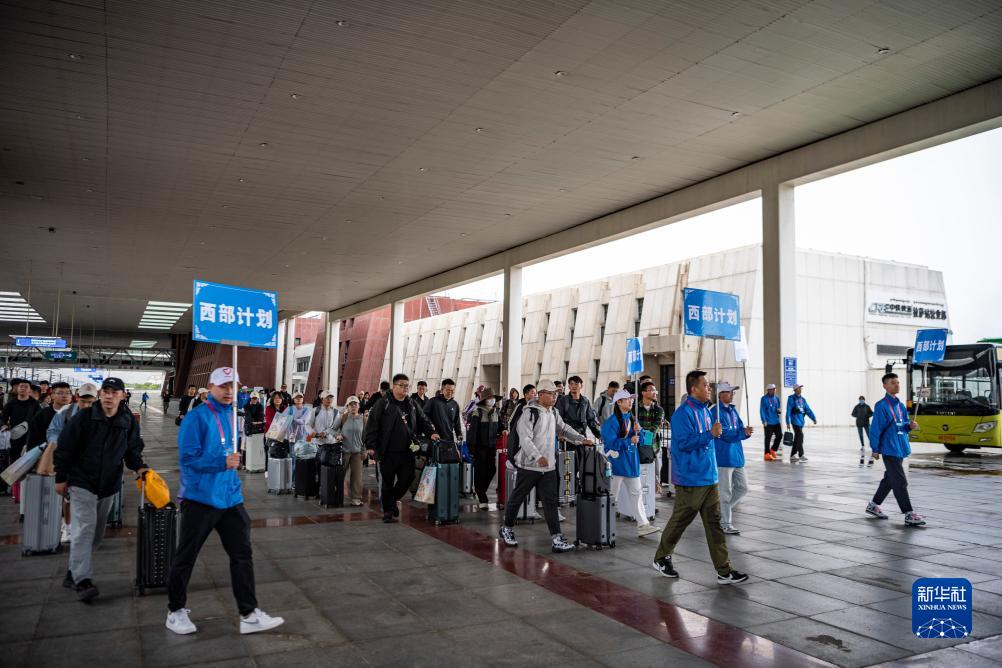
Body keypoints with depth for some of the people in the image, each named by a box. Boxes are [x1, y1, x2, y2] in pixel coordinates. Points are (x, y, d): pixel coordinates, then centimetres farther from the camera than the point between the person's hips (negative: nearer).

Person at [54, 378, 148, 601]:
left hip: (108, 486, 5)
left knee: (96, 533, 12)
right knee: (84, 528, -15)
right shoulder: (84, 417, -10)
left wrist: (139, 467, -12)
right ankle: (82, 580, -16)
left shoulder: (128, 421, -1)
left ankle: (73, 573, 28)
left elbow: (133, 449, 7)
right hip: (81, 484, -5)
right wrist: (61, 478, -4)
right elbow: (64, 448, -5)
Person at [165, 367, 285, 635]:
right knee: (186, 557, 9)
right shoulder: (197, 417, -13)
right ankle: (176, 611, 28)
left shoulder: (232, 415, 10)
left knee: (242, 554, 5)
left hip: (230, 497, 7)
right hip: (200, 498, -6)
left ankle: (249, 615, 11)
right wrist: (222, 463, -26)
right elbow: (188, 457, -19)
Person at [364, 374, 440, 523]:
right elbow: (372, 425, -8)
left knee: (408, 478, 6)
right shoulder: (383, 403, -6)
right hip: (388, 452, -5)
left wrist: (431, 432, 3)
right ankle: (388, 511, 20)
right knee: (388, 482, 5)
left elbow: (423, 420, 21)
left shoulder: (411, 404, 12)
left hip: (407, 452, 5)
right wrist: (370, 446, -12)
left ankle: (392, 500, 31)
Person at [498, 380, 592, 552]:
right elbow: (525, 439, -23)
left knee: (550, 502, 1)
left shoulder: (553, 412, 11)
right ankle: (507, 529, 29)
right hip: (529, 465, -6)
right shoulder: (529, 413, -15)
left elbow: (564, 429, 22)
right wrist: (538, 457, -35)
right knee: (517, 498, 9)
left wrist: (582, 440, 9)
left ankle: (557, 539, -1)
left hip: (549, 467, 6)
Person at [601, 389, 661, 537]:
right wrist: (629, 441, -17)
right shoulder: (611, 422, -13)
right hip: (617, 462, -7)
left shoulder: (632, 419, 11)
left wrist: (638, 432, -4)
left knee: (636, 493, 7)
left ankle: (643, 525, 11)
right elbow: (611, 443, -20)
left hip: (631, 463, 7)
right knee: (612, 495, 3)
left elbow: (639, 440, 16)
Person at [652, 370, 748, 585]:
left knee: (714, 523, 7)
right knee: (679, 521, 6)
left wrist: (716, 433, 9)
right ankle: (661, 559, 25)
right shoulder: (683, 413, -16)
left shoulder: (704, 410, 12)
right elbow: (683, 442, -24)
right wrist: (710, 434, -23)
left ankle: (724, 571, 10)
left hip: (709, 478, 8)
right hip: (690, 480, -8)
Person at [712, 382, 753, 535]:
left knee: (743, 488, 13)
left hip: (737, 456, 8)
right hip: (723, 458, -8)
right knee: (725, 492, -1)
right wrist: (743, 433, -18)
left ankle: (723, 509, 29)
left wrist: (746, 432, -12)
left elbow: (741, 429, 9)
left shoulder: (733, 410, 14)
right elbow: (725, 434, -19)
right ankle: (726, 524, 9)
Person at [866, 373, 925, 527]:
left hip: (900, 449, 9)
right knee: (900, 482, -8)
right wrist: (875, 449, -13)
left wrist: (910, 425, -4)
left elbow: (903, 425, 19)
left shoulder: (901, 406, 11)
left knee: (890, 479, 16)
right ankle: (909, 515, -6)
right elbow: (875, 429, -13)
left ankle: (873, 505, 29)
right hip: (889, 449, -8)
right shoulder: (882, 406, -12)